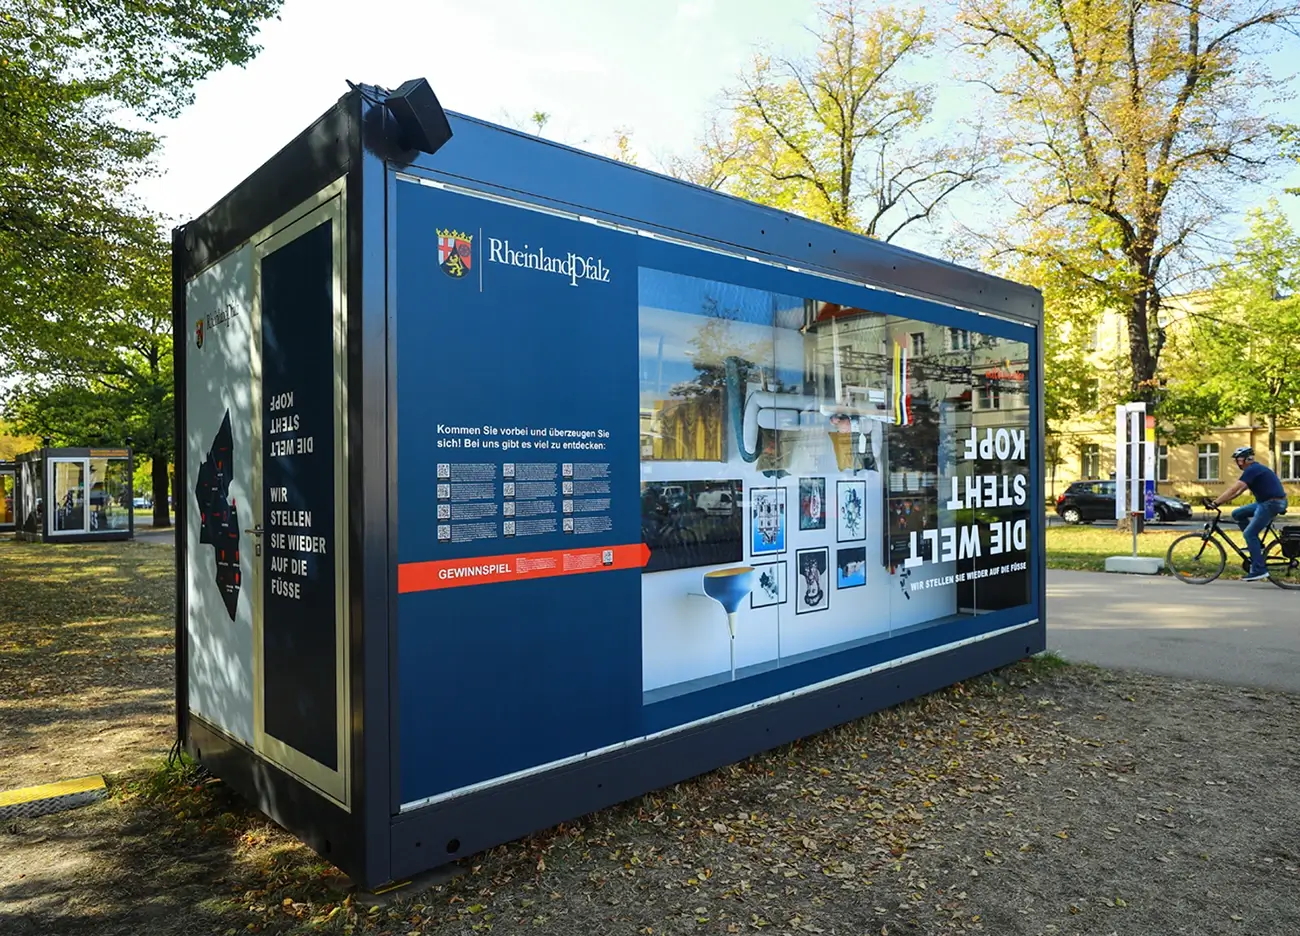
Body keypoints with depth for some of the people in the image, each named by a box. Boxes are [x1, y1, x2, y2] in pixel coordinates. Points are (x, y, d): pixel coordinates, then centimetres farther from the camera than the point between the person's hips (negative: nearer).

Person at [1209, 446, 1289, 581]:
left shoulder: (1252, 470, -15)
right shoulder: (1254, 469, 16)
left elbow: (1233, 490, -21)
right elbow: (1238, 491, 19)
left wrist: (1215, 503, -18)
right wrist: (1219, 500, 14)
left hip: (1272, 503, -10)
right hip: (1266, 502, 10)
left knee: (1249, 534, -9)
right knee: (1237, 514, 12)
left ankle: (1259, 570, -9)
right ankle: (1256, 545, 12)